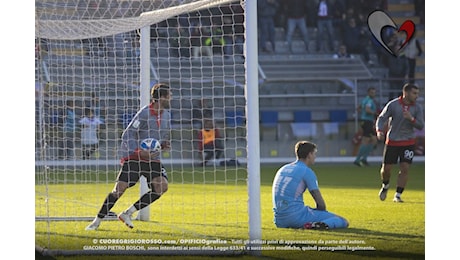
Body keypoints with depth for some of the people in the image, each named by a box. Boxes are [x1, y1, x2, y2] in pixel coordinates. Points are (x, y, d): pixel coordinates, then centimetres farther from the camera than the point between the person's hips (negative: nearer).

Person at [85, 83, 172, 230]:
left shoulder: (166, 114, 8)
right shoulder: (144, 113, -14)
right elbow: (127, 136, -14)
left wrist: (164, 144, 1)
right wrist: (139, 152, -26)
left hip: (153, 160, 6)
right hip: (133, 158, -6)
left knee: (162, 186, -15)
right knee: (119, 189, -11)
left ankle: (128, 213, -6)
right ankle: (97, 221, 5)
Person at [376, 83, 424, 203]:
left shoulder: (417, 108, -3)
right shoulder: (393, 105, -9)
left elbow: (421, 126, -7)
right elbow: (381, 118, -7)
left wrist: (411, 119, -26)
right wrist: (379, 131, -25)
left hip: (408, 142, 1)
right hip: (392, 142, -1)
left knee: (405, 169, -9)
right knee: (386, 168, 1)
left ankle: (397, 195, 0)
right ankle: (385, 186, 33)